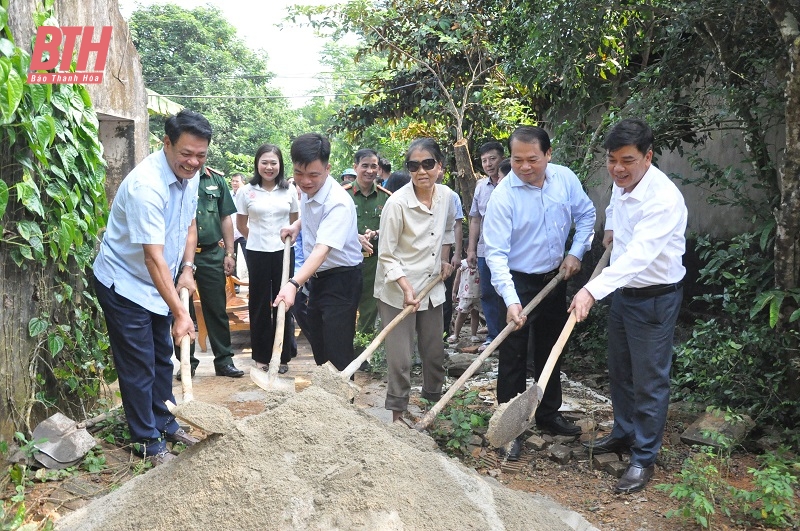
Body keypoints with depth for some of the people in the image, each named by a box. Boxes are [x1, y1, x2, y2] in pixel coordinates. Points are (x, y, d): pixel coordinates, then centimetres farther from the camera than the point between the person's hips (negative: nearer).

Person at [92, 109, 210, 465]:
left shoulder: (190, 174, -4)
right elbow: (154, 256, -35)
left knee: (162, 359, 18)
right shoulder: (146, 185, -31)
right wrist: (179, 313, -37)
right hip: (125, 285, -8)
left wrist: (187, 269, 0)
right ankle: (147, 439, 17)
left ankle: (165, 424, 33)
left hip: (159, 283, 8)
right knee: (139, 366, 1)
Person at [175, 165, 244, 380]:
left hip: (212, 254, 2)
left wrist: (229, 253, 6)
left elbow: (225, 218, 10)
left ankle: (224, 359, 17)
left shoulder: (216, 178, 7)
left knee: (217, 309, 8)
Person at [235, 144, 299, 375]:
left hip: (283, 252, 1)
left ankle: (283, 355, 16)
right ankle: (261, 355, 18)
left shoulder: (289, 190, 1)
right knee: (259, 305, 7)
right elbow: (241, 224, 9)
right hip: (257, 253, -1)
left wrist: (288, 237, 6)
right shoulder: (247, 191, -1)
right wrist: (257, 240, 10)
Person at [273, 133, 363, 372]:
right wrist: (297, 224, 5)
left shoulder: (338, 202, -27)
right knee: (318, 348, 18)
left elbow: (322, 250, -39)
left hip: (341, 280, -9)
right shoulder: (308, 191, -1)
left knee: (337, 354, -9)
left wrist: (294, 283, -52)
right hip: (317, 277, 9)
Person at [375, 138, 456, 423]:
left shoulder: (446, 196, -3)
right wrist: (407, 288, -26)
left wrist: (444, 259, 11)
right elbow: (386, 256, -16)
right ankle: (397, 415, 13)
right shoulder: (397, 203, -20)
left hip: (432, 287, 6)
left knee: (434, 352, 18)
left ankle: (435, 398, 40)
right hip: (397, 291, -6)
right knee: (400, 359, -3)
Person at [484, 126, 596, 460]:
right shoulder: (503, 195, -22)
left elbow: (586, 214, 10)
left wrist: (576, 252, -2)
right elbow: (496, 253, -26)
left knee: (551, 352, 18)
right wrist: (510, 300, -35)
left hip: (555, 279, 5)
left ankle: (549, 415, 36)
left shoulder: (565, 179, -7)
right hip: (519, 283, -5)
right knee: (513, 358, 0)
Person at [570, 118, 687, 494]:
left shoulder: (664, 198, -28)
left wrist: (593, 290, -51)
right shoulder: (622, 183, 0)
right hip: (623, 291, 9)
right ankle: (623, 434, 39)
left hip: (656, 297, -9)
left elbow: (639, 254, -41)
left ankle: (643, 459, 16)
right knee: (619, 371, 20)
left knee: (649, 381, 1)